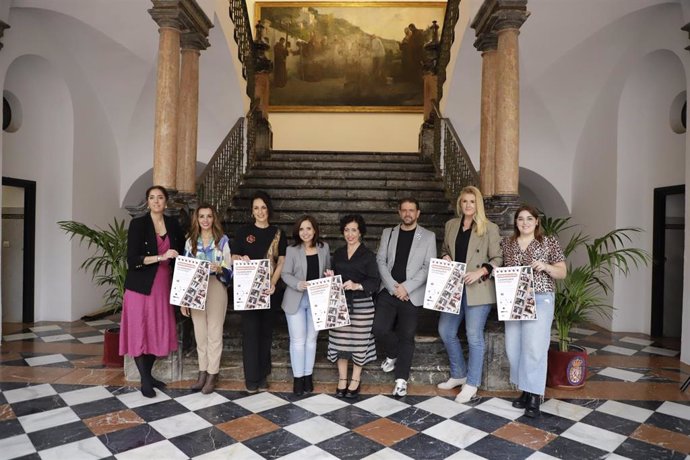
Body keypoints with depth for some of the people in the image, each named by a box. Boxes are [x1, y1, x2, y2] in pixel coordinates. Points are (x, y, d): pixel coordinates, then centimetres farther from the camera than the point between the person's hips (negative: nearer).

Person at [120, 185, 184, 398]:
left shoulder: (173, 224, 7)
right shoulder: (138, 224, -7)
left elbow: (182, 250, 24)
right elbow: (132, 260, -15)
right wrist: (161, 257, -23)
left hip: (163, 286, 4)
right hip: (140, 286, -4)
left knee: (159, 331, 8)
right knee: (139, 331, 0)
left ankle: (149, 374, 24)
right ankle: (144, 380, 11)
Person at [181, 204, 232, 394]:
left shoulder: (223, 240, -3)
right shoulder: (190, 241, 7)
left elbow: (230, 270, -2)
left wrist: (219, 269, -24)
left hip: (216, 291, -3)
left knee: (214, 333, 2)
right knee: (200, 333, 10)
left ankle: (213, 374, 13)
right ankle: (203, 372, 22)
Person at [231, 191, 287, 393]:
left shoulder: (278, 234, 5)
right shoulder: (243, 231, 4)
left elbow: (281, 262, 1)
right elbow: (233, 257, 4)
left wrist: (273, 283, -14)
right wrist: (241, 259, -20)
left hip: (269, 289, 1)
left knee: (266, 330, 8)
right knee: (250, 330, -1)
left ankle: (263, 375, 20)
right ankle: (251, 377, 8)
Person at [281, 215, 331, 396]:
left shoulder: (324, 248, 3)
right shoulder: (292, 250, -5)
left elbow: (328, 270, 13)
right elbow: (285, 274, -7)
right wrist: (298, 284, -24)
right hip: (296, 300, -2)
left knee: (311, 339, 11)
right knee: (298, 340, 3)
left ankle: (308, 375, 23)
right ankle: (298, 377, 15)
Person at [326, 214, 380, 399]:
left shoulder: (368, 255, -3)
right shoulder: (338, 253, 11)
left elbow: (375, 282, -8)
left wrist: (357, 285, -22)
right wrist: (331, 276, -2)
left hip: (361, 304, -4)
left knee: (358, 341, 2)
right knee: (340, 340, 5)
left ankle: (355, 381, 19)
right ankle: (342, 380, 19)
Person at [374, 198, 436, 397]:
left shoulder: (428, 236, 3)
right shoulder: (388, 233, 10)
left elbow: (428, 267, -4)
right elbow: (380, 261, 3)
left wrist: (406, 287, -13)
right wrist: (393, 286, -10)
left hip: (411, 295, -2)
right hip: (388, 292, 2)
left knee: (406, 336, 2)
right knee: (379, 329, -7)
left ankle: (401, 380, 16)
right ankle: (393, 354, 25)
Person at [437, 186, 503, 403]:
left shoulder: (489, 228, -4)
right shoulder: (451, 225, 11)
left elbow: (497, 259, -4)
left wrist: (480, 272, -19)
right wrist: (445, 258, 1)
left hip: (477, 289, -6)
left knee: (474, 336, -1)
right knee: (445, 331, 10)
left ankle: (472, 384, 15)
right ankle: (458, 374, 29)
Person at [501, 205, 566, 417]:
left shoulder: (550, 242, 0)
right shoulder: (507, 243, 9)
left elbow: (562, 273, 2)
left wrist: (545, 266, -17)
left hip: (540, 299, -4)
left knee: (534, 347, -9)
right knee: (513, 346, 5)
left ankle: (535, 396, 2)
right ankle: (525, 390, 21)